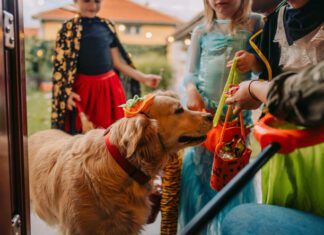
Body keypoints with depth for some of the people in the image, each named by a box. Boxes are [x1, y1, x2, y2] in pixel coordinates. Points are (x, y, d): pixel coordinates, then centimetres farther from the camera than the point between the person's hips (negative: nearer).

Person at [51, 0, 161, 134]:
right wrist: (67, 92, -16)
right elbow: (62, 64, -3)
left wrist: (143, 78, 8)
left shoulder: (106, 26, 9)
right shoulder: (69, 28, -1)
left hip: (109, 87, 4)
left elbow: (117, 62, 13)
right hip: (83, 88, -3)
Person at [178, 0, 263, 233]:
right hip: (203, 108, 1)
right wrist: (191, 90, -13)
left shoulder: (255, 23, 5)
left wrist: (254, 60, -18)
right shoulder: (201, 31, 8)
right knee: (201, 163, 7)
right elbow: (191, 72, 8)